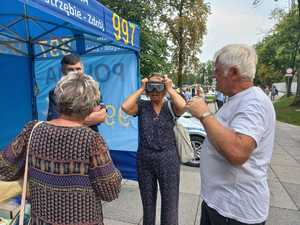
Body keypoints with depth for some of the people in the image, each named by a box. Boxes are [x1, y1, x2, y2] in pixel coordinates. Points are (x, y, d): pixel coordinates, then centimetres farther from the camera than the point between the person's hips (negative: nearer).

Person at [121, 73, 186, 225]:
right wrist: (141, 89, -11)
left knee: (170, 208, 9)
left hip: (168, 160, -1)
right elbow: (125, 107, -19)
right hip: (144, 161, 2)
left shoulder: (170, 106, -2)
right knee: (147, 205, 21)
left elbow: (182, 106, -25)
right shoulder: (142, 106, 0)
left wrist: (170, 88, -12)